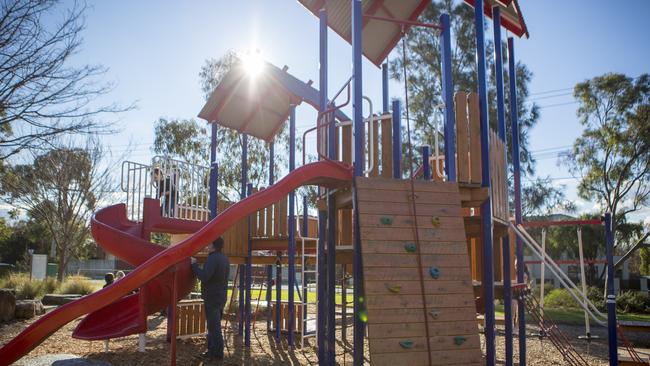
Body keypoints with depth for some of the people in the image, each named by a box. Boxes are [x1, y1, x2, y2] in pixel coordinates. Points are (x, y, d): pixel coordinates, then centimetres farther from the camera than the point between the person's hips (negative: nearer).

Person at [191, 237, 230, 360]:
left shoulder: (212, 258, -19)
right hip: (221, 296, 10)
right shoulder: (224, 258, 12)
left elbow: (204, 277, -26)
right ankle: (212, 350, 21)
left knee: (214, 326, -3)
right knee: (214, 324, 16)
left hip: (212, 297, -10)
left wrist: (194, 265, -16)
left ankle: (217, 352, 2)